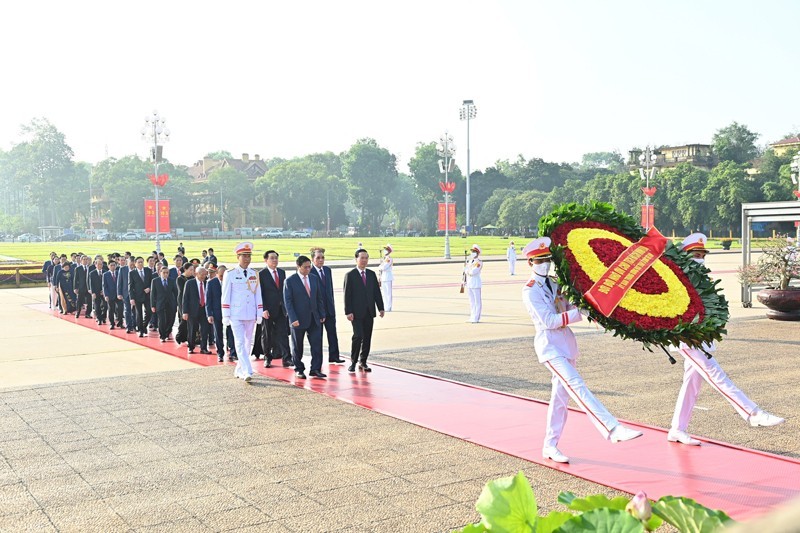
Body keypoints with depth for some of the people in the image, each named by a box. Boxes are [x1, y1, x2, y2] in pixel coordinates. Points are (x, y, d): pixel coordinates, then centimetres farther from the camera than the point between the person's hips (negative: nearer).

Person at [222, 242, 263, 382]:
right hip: (236, 314, -4)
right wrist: (225, 316, -6)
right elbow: (225, 296, -2)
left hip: (251, 314, 4)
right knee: (240, 342, -10)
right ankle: (247, 372, -16)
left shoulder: (254, 274, 8)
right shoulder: (230, 274, -2)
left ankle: (239, 370, 22)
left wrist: (259, 314, 4)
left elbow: (258, 294, 9)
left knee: (248, 342, 9)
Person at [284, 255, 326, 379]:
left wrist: (322, 314, 6)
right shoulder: (290, 281, -7)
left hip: (314, 318, 4)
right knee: (298, 347, 8)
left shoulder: (313, 279, 9)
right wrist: (293, 319, -17)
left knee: (317, 344, -3)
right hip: (299, 319, -4)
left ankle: (315, 369, 3)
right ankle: (299, 369, 21)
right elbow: (288, 301, -10)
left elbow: (319, 298, 13)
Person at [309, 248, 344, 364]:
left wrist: (331, 304, 12)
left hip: (329, 308, 6)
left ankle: (334, 356, 16)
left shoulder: (328, 270, 9)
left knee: (332, 333, 8)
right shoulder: (309, 272, -12)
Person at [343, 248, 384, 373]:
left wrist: (380, 308, 5)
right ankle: (353, 362, 2)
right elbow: (347, 295, -6)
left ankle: (363, 362, 17)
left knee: (367, 338, 6)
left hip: (369, 312, 5)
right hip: (356, 312, -5)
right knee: (358, 336, -12)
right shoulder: (350, 275, -3)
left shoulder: (372, 274, 12)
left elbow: (377, 292, 12)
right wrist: (348, 312, -13)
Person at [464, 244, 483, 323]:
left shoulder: (479, 262, -10)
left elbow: (473, 272, -19)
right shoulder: (470, 261, 17)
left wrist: (467, 269, -3)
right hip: (469, 283, 8)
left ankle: (476, 318, -4)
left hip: (476, 284, -8)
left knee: (477, 301, -4)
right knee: (472, 301, 13)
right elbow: (466, 271, 14)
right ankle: (472, 317, 18)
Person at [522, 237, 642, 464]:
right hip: (549, 345, -8)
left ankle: (550, 447, 18)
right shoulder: (530, 291, -7)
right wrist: (579, 313, -20)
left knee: (560, 396, 9)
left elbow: (569, 309, 14)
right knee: (577, 387, -20)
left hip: (566, 342, 8)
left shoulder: (554, 284, 16)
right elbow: (549, 321, -16)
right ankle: (613, 429, -30)